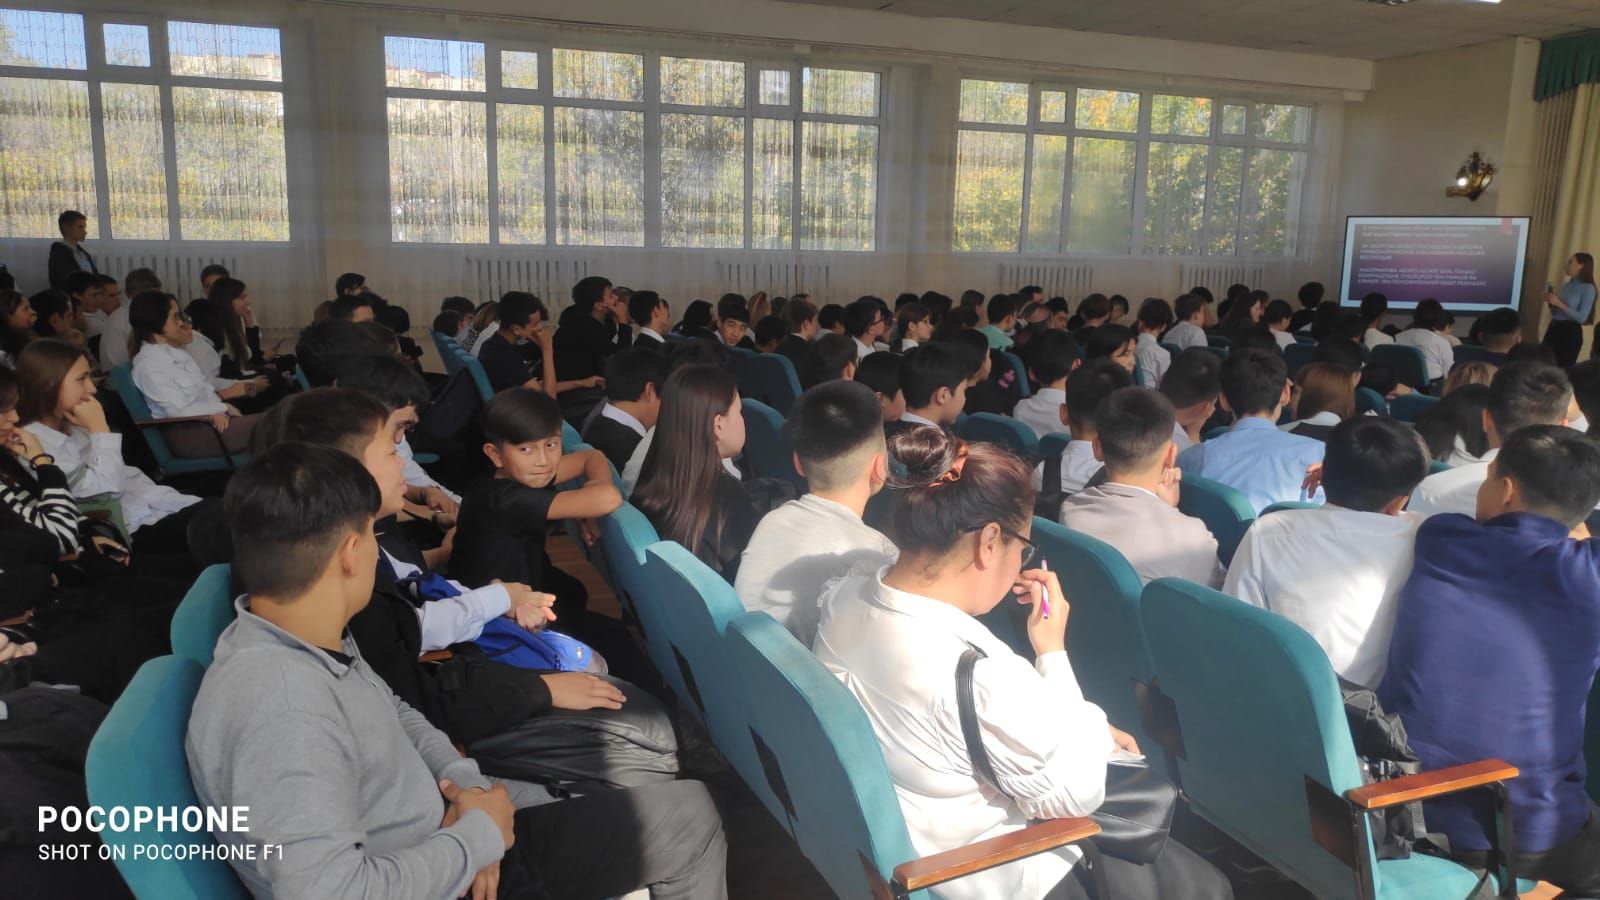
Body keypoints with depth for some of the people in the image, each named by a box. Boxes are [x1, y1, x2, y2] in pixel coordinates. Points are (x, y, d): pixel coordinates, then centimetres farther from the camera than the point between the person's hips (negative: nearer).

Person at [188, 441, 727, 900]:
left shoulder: (310, 639, -1)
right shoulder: (279, 710, -31)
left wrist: (464, 780, -5)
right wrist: (480, 836, -22)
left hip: (438, 834, 8)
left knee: (688, 811, 9)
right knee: (689, 821, -4)